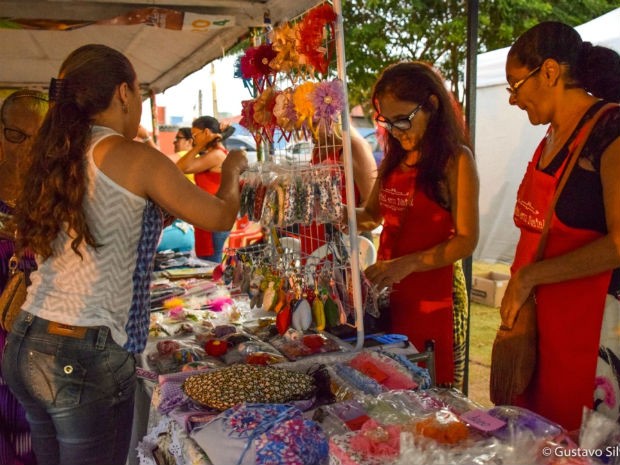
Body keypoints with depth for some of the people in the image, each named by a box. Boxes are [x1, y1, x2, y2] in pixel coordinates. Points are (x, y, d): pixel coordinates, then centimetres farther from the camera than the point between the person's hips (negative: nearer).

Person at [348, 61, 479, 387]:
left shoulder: (455, 159, -9)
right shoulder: (394, 158, 12)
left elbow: (466, 240, -13)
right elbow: (373, 213, 20)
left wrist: (408, 264, -24)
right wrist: (346, 216, -3)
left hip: (428, 296, -6)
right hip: (387, 292, 6)